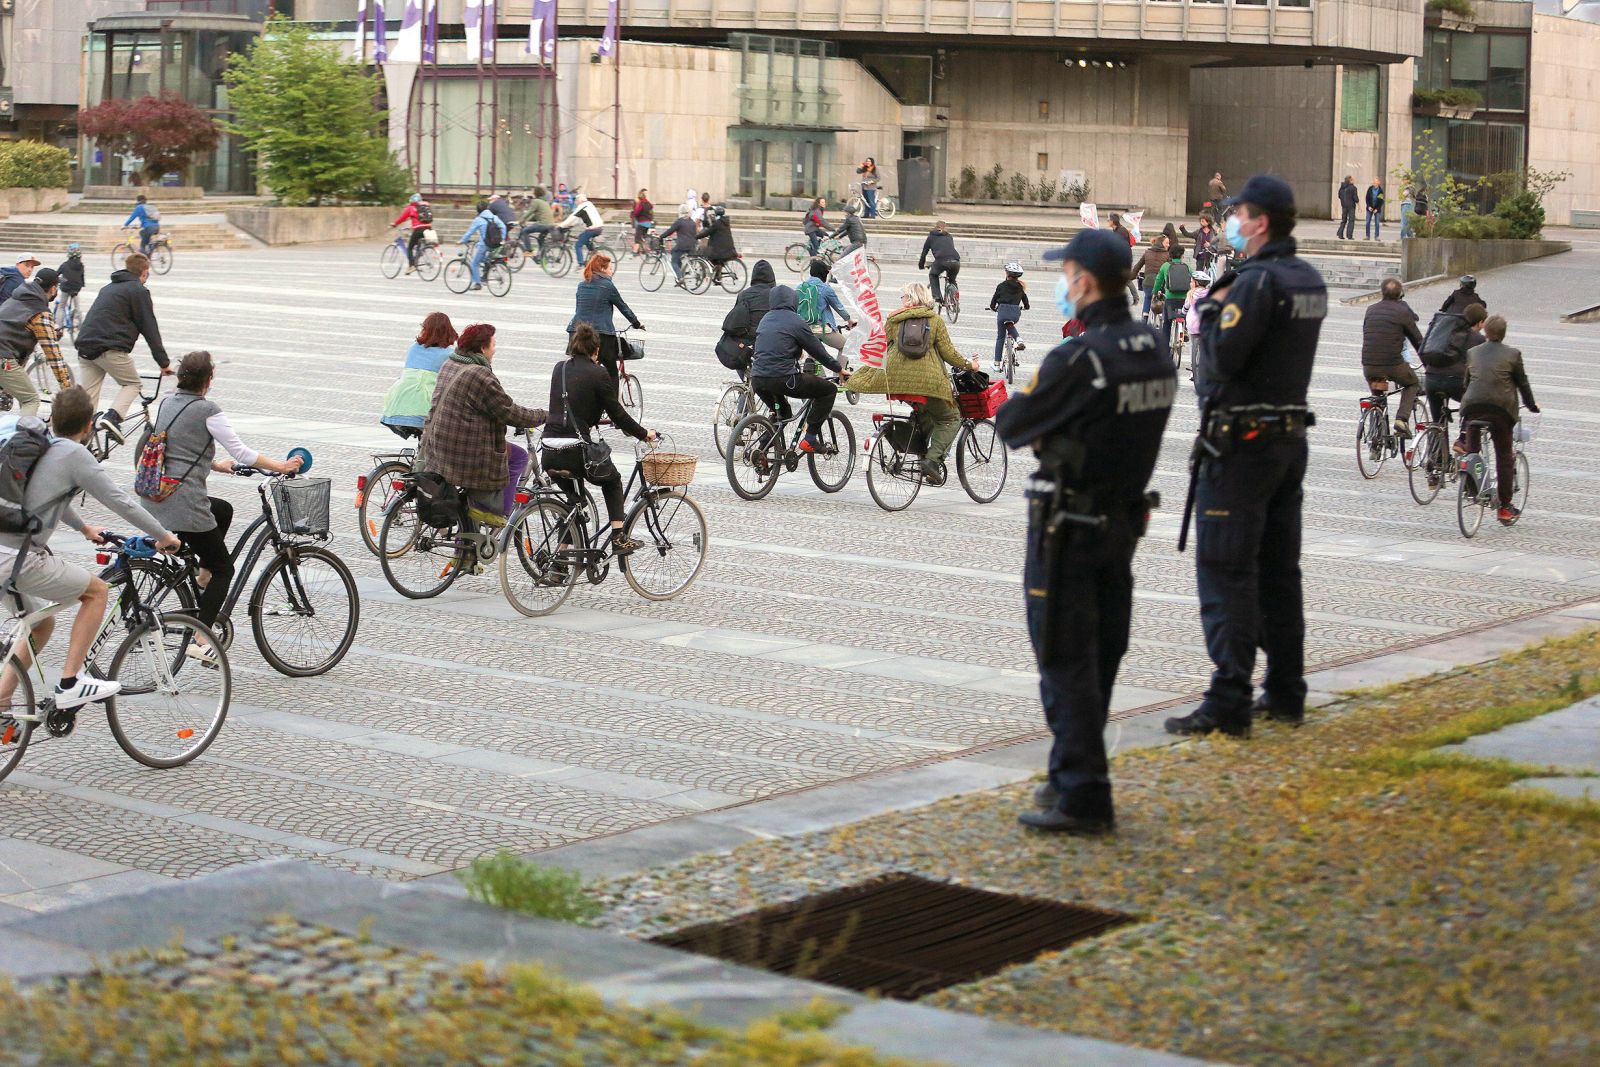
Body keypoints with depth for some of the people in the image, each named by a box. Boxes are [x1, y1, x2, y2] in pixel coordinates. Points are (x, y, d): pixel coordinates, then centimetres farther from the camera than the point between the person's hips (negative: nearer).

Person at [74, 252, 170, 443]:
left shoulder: (109, 288, 27)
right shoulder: (139, 291, 2)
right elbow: (150, 329, -1)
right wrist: (164, 362, 3)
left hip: (85, 346, 7)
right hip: (111, 348, -7)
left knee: (86, 396, 7)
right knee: (132, 384, 11)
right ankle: (112, 417, -14)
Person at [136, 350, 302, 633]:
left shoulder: (167, 404, 13)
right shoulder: (207, 410, -9)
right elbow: (242, 452, -9)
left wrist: (216, 465, 39)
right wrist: (283, 467, 2)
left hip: (155, 501, 8)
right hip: (184, 505, -8)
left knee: (223, 510, 33)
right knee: (224, 569, 6)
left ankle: (204, 579, 27)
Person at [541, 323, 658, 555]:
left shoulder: (560, 369, 13)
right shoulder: (598, 375, -4)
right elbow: (618, 415, -1)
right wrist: (644, 434, 13)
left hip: (549, 454, 5)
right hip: (575, 453, -5)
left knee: (572, 497, 28)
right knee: (612, 480, 24)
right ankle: (618, 538, 13)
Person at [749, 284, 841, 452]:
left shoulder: (766, 319, 17)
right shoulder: (795, 321, -1)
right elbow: (818, 350, 3)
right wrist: (839, 369, 16)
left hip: (757, 381, 7)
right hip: (783, 379, -7)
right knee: (829, 390, 7)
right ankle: (810, 438, 0)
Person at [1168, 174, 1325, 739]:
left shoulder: (1257, 281, -18)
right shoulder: (1309, 279, 11)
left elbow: (1223, 356, -23)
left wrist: (1213, 308, -7)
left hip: (1243, 442, -9)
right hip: (1291, 435, 9)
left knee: (1225, 571, -7)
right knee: (1279, 569, 14)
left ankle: (1227, 703, -9)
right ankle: (1286, 692, 19)